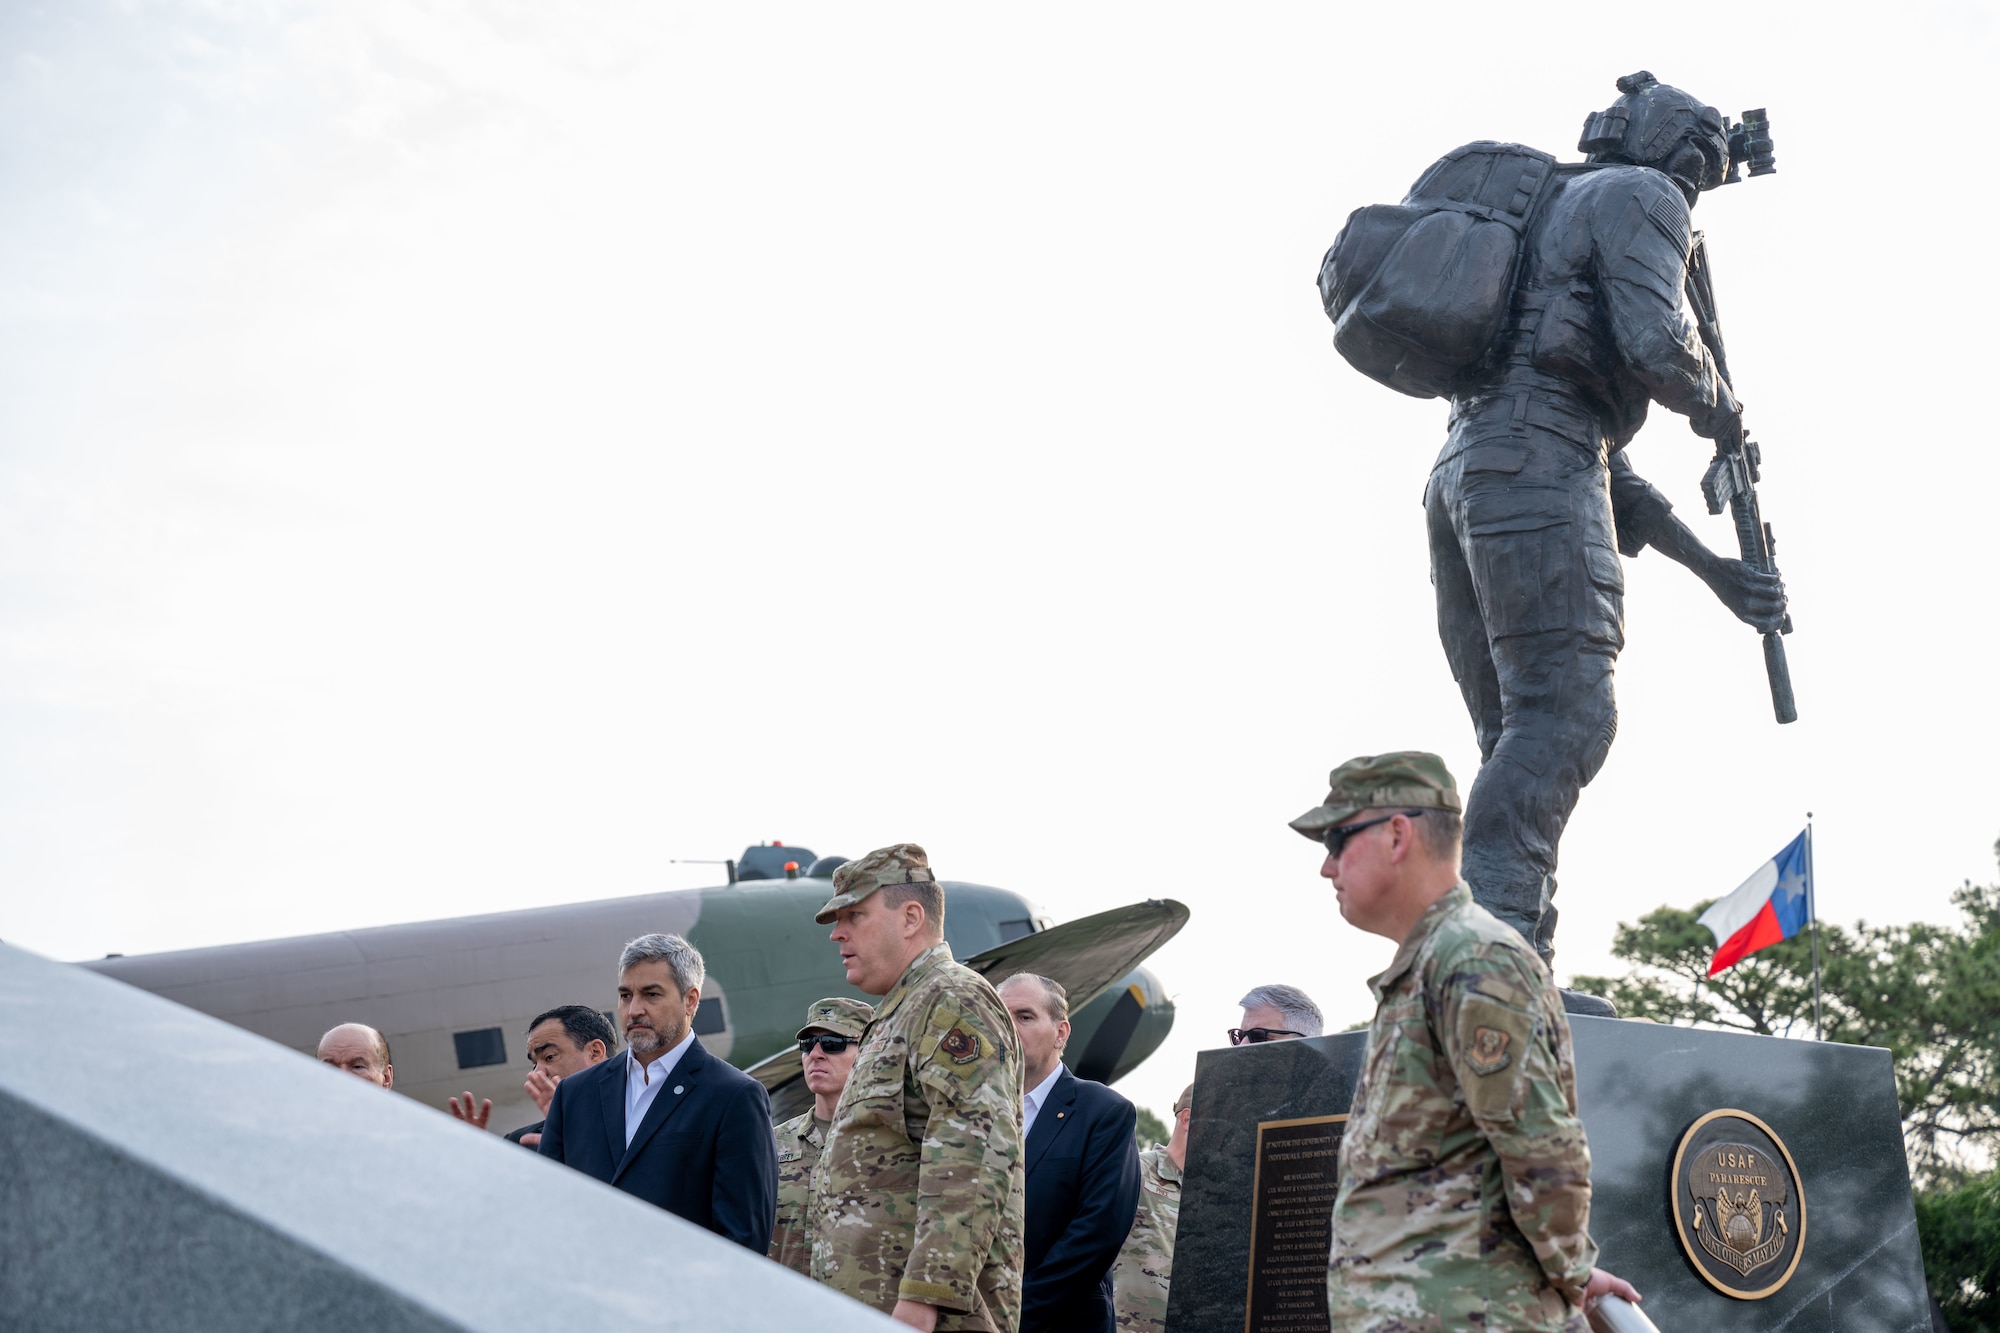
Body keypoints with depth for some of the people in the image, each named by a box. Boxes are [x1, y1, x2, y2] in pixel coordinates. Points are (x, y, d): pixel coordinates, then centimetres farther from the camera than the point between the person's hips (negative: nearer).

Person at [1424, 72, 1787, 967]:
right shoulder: (1641, 195, 7)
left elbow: (1596, 454, 32)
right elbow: (1655, 344, -13)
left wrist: (1710, 567, 29)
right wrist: (1715, 406, 10)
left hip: (1462, 470, 9)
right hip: (1534, 463, -9)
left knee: (1520, 737, 5)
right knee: (1568, 713, -17)